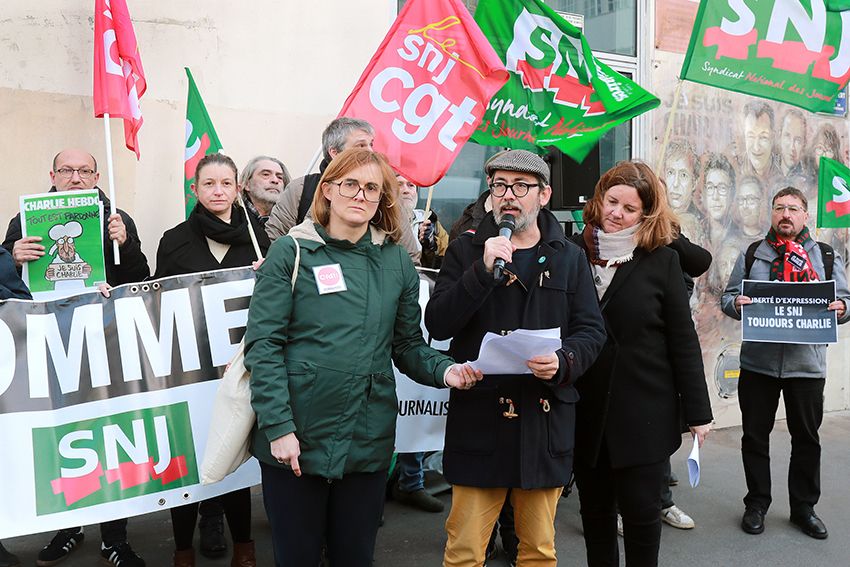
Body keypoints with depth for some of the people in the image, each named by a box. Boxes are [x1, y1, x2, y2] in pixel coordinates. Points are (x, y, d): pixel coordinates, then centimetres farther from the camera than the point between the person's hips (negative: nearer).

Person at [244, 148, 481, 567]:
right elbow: (264, 345, -8)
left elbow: (408, 345, 10)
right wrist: (279, 427, -15)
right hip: (296, 439, -2)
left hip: (368, 440, 3)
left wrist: (443, 370, -11)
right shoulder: (291, 253, -3)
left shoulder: (396, 262, 8)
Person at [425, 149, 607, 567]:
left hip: (546, 420, 2)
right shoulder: (466, 250, 4)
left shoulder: (568, 258, 9)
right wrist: (484, 271, -19)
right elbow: (437, 324, -8)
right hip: (479, 418, -2)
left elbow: (592, 330, 6)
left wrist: (564, 362, -16)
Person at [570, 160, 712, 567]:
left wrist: (697, 410, -3)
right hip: (585, 410, 2)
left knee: (641, 511, 6)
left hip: (644, 412, -2)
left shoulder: (661, 260, -3)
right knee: (595, 510, 14)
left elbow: (683, 340, -3)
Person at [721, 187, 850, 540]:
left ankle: (804, 507, 26)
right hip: (758, 361, 0)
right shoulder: (751, 255, 9)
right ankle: (756, 504, 22)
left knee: (806, 438, 10)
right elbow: (728, 297, 6)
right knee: (754, 435, 7)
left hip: (807, 364, 0)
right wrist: (736, 303, -16)